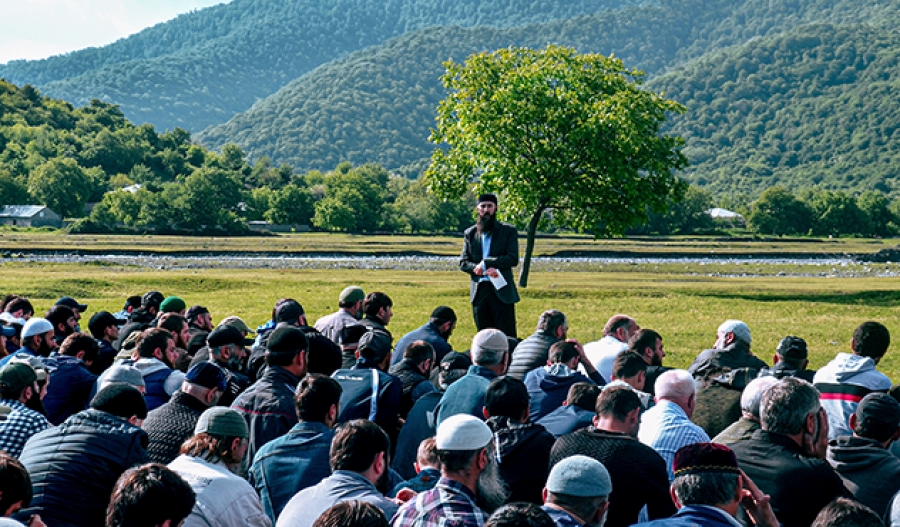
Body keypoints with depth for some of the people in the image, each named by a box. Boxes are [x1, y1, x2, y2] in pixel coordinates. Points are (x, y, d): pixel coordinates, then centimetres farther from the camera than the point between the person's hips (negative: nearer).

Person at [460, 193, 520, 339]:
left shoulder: (508, 231, 4)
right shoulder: (470, 233, 13)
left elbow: (513, 259, -7)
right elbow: (463, 263, 7)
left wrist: (485, 263, -13)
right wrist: (477, 269, -14)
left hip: (501, 290, -3)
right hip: (479, 291, 3)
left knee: (507, 337, -4)